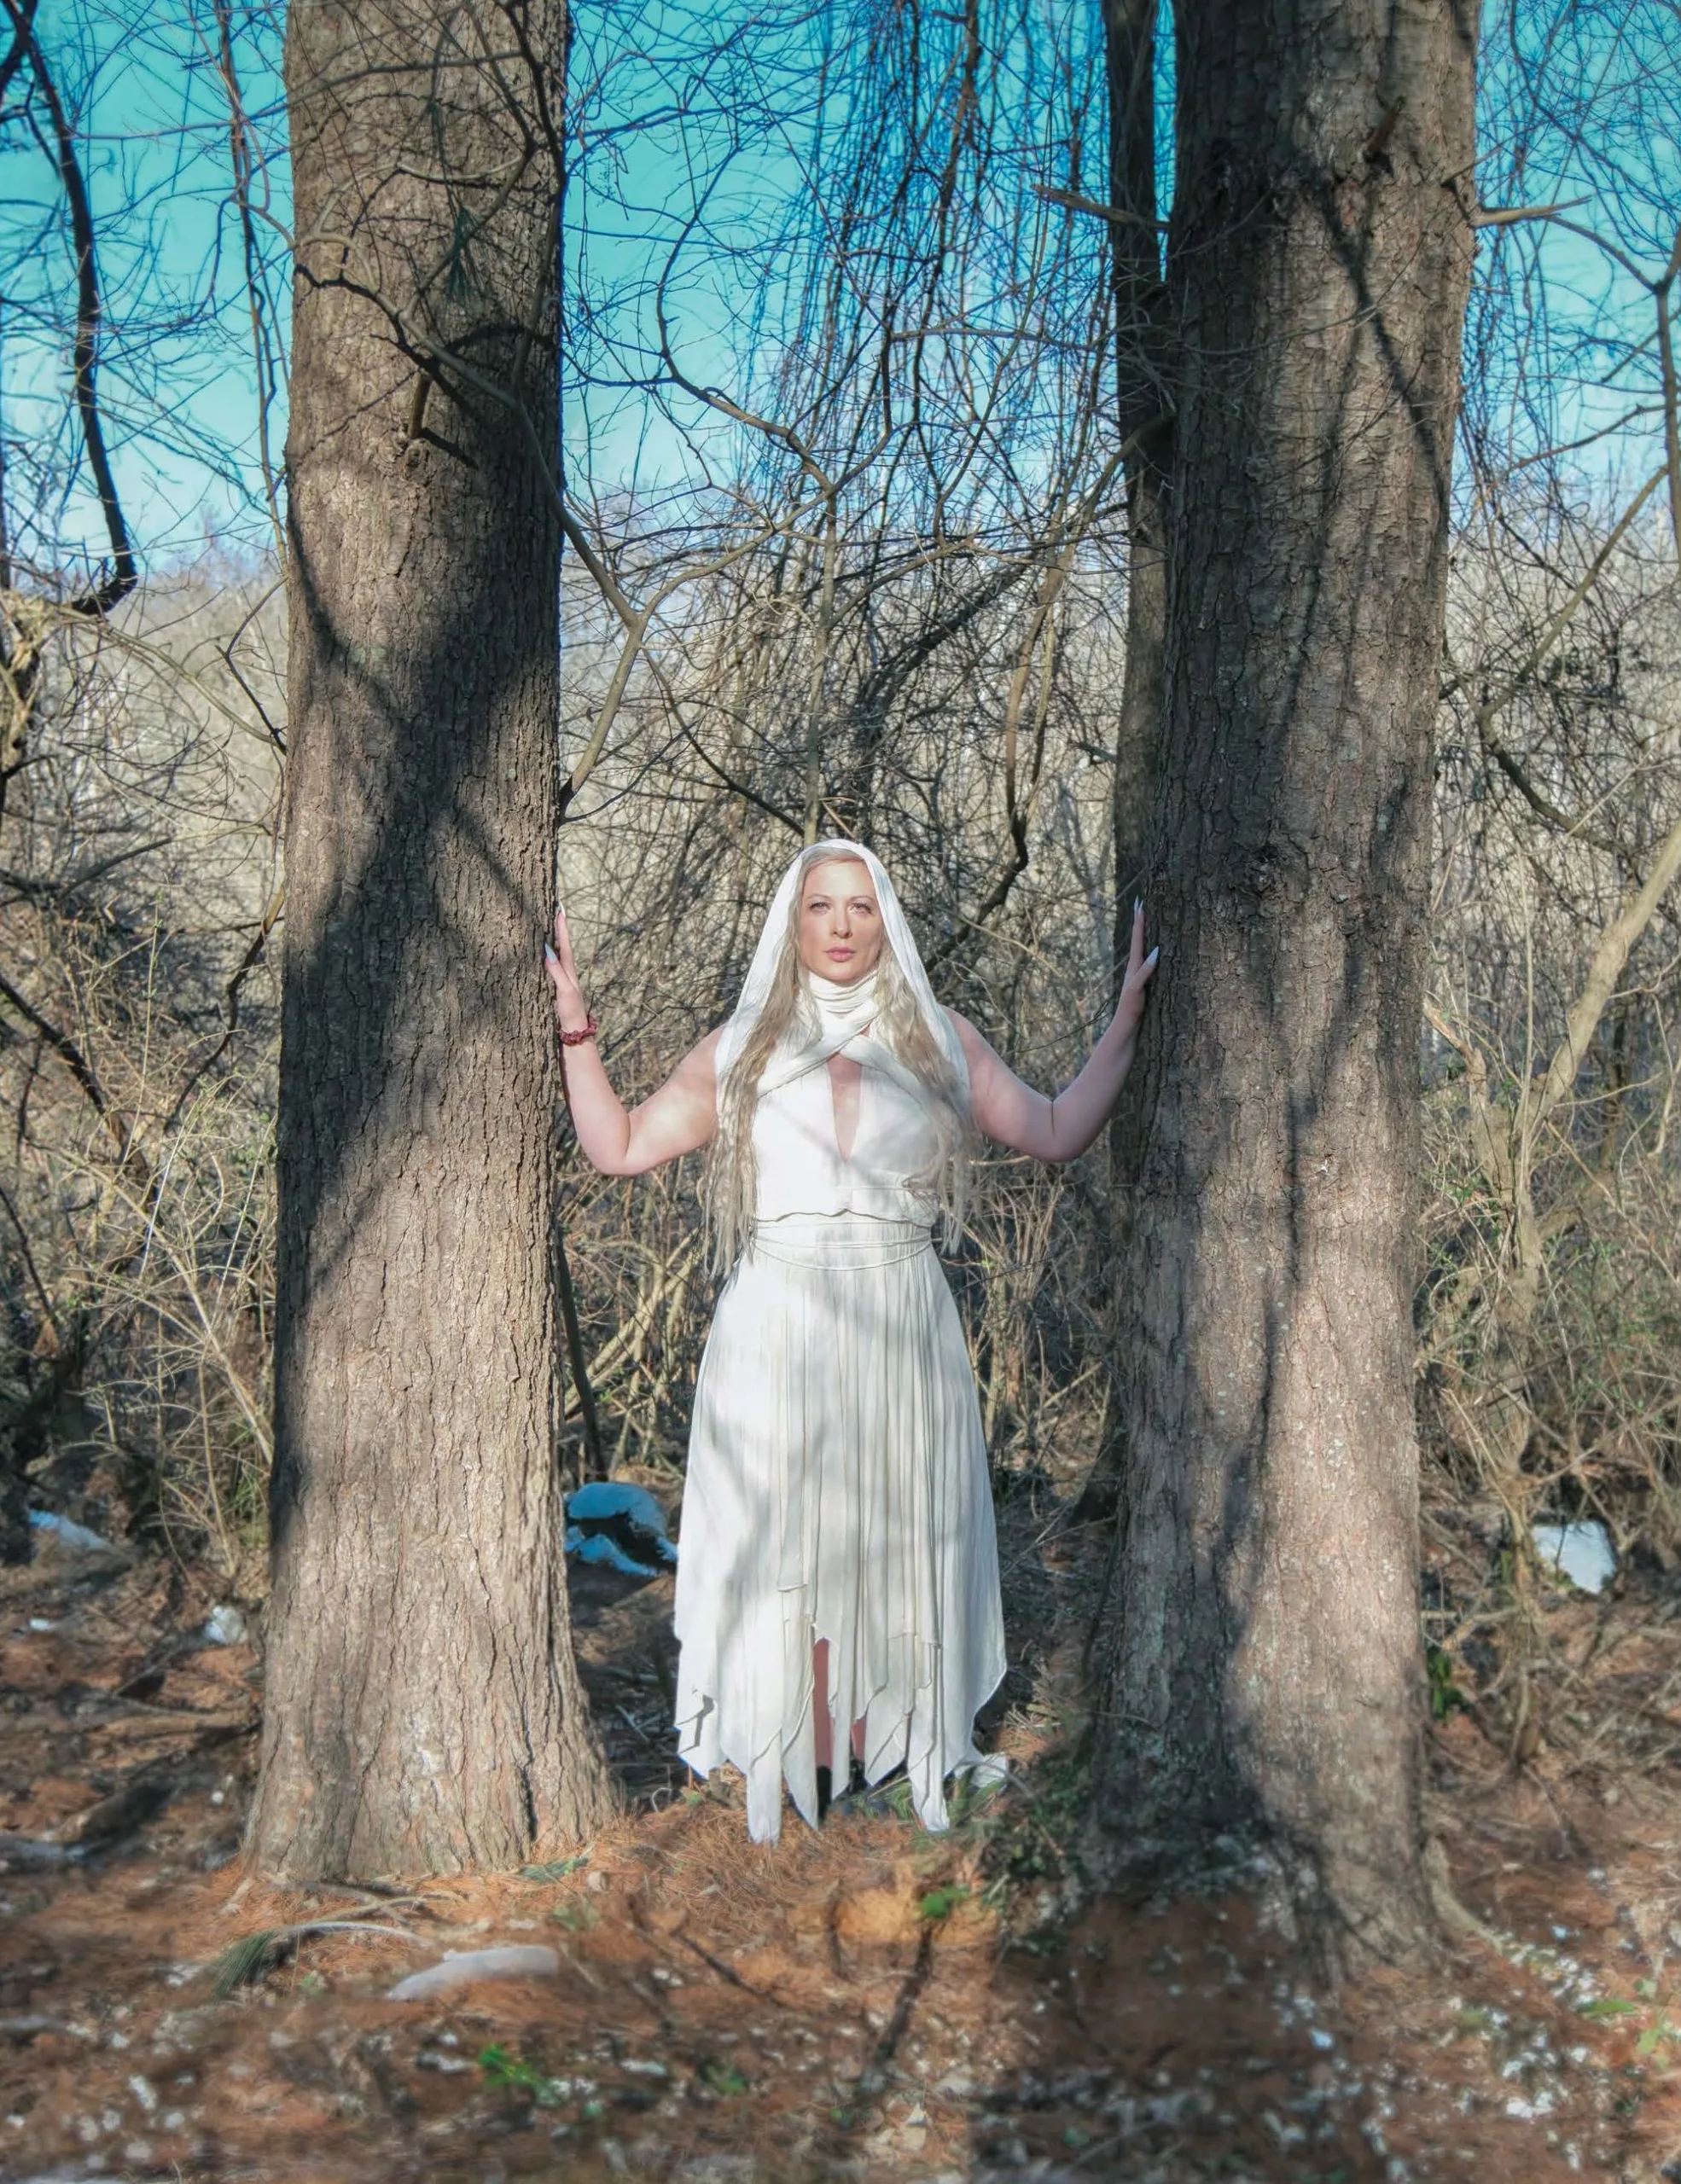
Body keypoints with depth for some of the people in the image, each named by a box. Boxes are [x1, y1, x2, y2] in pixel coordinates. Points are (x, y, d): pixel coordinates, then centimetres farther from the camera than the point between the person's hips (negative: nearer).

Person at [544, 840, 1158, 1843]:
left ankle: (887, 1780, 13)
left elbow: (1059, 1134, 9)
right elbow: (620, 1146, 10)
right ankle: (798, 1791, 8)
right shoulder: (737, 1051, 11)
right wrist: (577, 1023, 4)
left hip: (898, 1334, 1)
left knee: (892, 1548, 3)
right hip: (776, 1335, 0)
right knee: (783, 1545, -1)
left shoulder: (942, 1042, 11)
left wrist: (1127, 1015, 6)